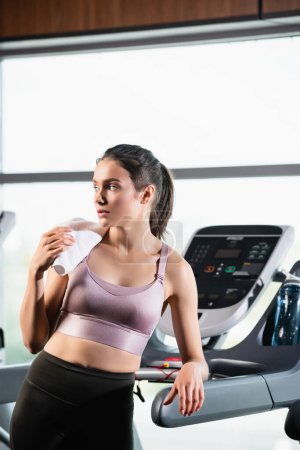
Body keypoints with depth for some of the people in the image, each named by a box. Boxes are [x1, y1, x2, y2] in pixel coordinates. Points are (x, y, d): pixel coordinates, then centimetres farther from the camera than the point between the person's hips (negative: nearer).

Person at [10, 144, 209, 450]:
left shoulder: (174, 269, -3)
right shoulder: (75, 242, -3)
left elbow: (196, 359, 5)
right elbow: (34, 341, 0)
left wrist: (192, 370, -18)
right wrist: (36, 272, -14)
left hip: (109, 408, -1)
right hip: (43, 394, 1)